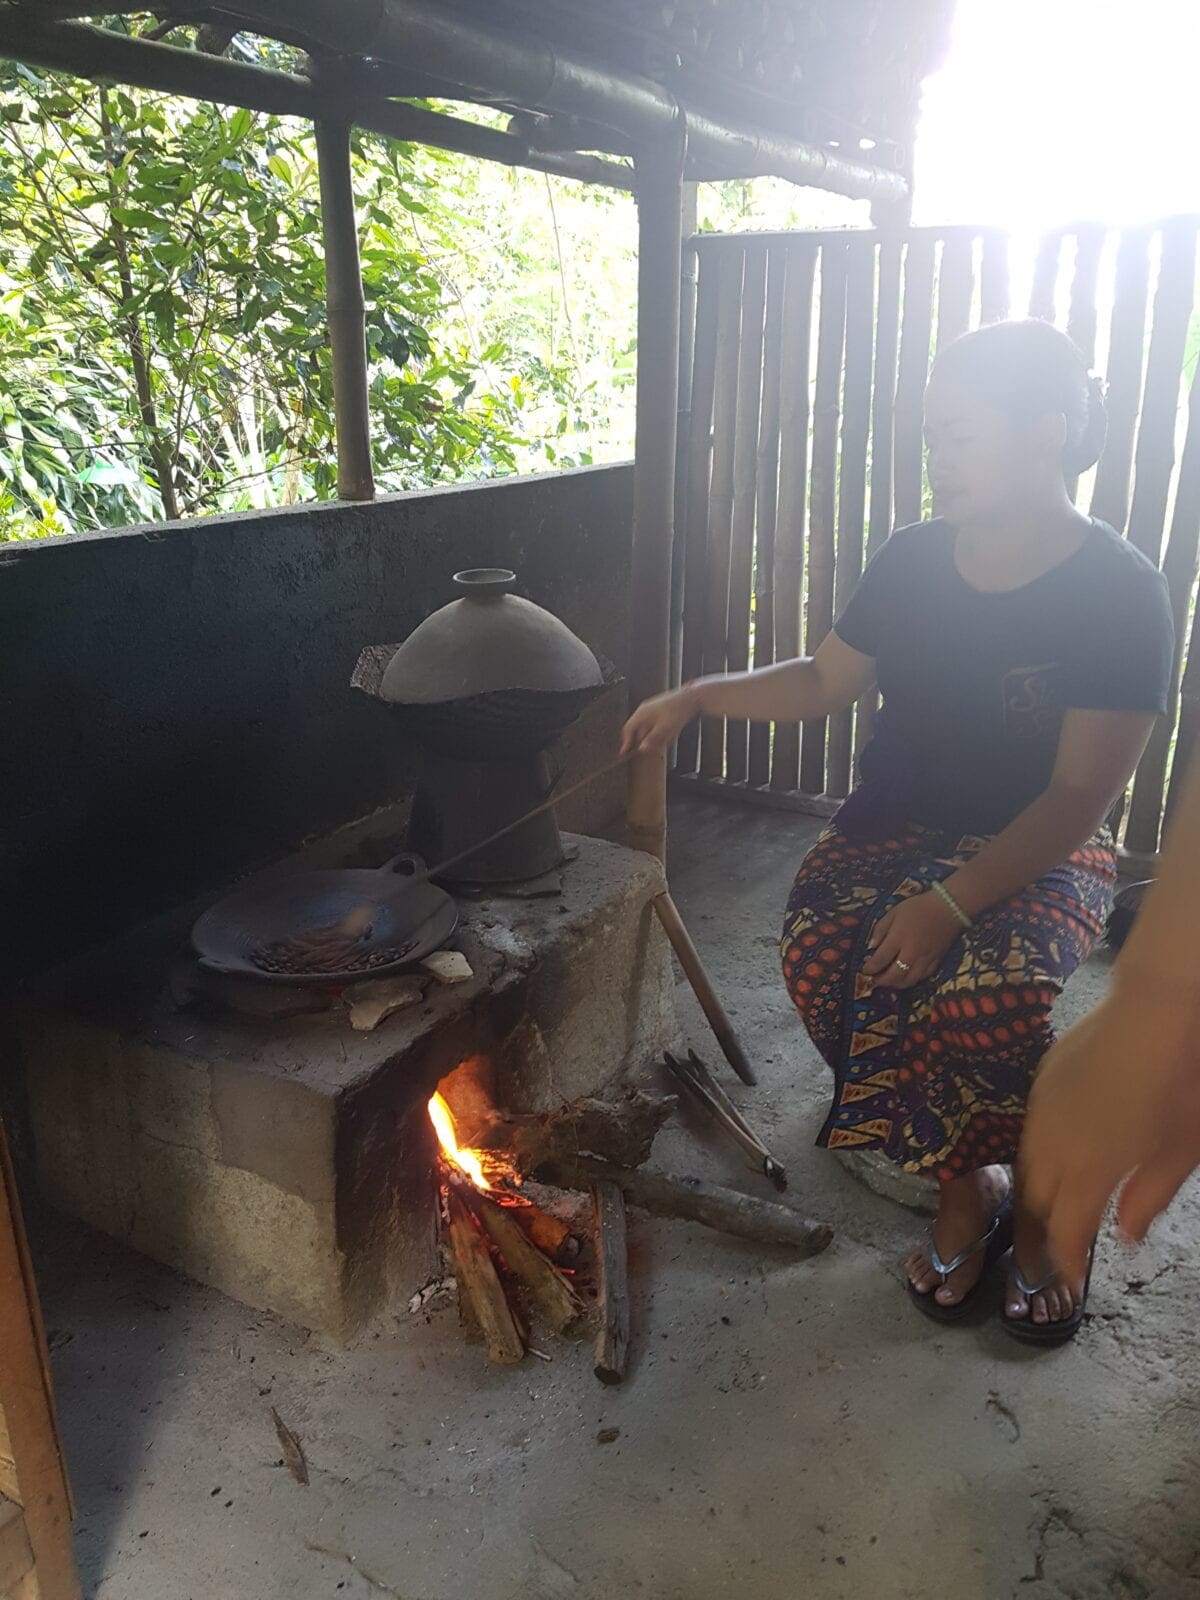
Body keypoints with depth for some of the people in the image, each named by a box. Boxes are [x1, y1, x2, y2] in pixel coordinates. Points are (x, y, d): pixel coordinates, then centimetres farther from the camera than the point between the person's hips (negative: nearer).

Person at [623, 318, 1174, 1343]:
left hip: (1039, 852, -4)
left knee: (988, 998, -35)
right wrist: (695, 697, 2)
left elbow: (1079, 797, -17)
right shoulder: (913, 561, 2)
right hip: (899, 827, 4)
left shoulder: (1121, 593, -13)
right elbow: (822, 683, 14)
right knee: (822, 956, -28)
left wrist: (952, 902, -28)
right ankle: (967, 1183, -4)